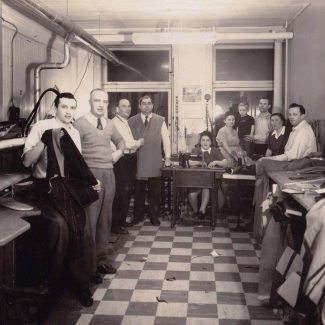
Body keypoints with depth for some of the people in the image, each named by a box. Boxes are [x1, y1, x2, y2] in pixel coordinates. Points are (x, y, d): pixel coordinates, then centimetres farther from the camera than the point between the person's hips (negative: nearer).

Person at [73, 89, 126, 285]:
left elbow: (120, 141, 32)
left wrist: (119, 152, 12)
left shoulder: (109, 124, 14)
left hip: (109, 174, 7)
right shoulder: (81, 123, -8)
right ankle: (90, 268, 5)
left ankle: (101, 261, 24)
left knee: (105, 220, 12)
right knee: (90, 221, -5)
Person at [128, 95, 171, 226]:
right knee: (138, 190, 7)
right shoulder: (132, 121, 6)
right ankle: (138, 215, 21)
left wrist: (167, 157, 0)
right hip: (137, 162, 0)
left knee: (155, 191, 5)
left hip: (155, 163, 0)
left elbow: (166, 139, 5)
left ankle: (154, 216, 18)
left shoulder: (160, 121, 6)